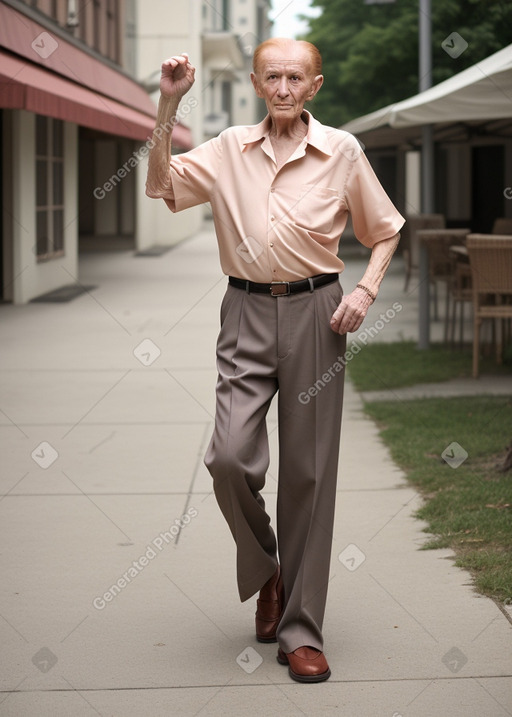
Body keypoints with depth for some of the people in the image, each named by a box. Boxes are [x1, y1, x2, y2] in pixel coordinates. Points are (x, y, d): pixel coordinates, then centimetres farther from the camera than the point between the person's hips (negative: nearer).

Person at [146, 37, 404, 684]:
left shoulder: (341, 151, 3)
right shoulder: (229, 150, 7)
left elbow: (385, 232, 12)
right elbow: (160, 186, 1)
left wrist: (366, 290, -5)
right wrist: (168, 104, -5)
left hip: (315, 313, -1)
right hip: (248, 314, 1)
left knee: (309, 471, 1)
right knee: (230, 458, -15)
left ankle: (301, 630, 9)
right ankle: (264, 571, 16)